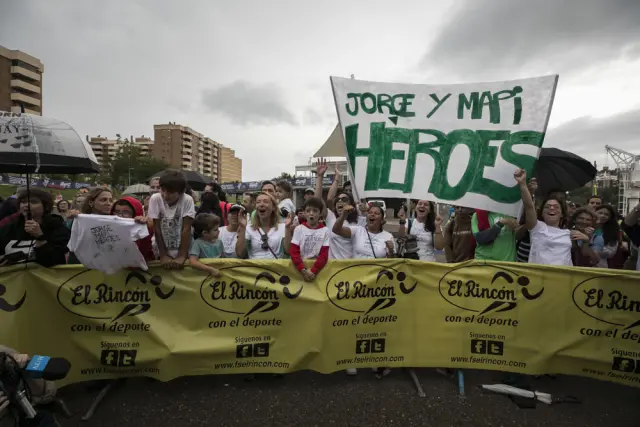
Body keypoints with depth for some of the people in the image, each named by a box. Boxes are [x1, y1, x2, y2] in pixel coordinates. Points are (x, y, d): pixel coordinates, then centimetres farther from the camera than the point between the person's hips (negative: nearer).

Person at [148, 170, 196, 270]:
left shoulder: (187, 200, -15)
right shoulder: (155, 199, -11)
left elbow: (186, 229, -15)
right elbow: (156, 229, -10)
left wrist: (182, 256, -20)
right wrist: (163, 255, -13)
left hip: (183, 251, -1)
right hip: (162, 252, 1)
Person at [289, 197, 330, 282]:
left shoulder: (325, 230, 0)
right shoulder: (298, 229, 1)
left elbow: (324, 254, -5)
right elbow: (294, 252, -4)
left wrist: (313, 271, -17)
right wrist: (303, 270, -15)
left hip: (318, 268, 0)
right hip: (300, 268, 0)